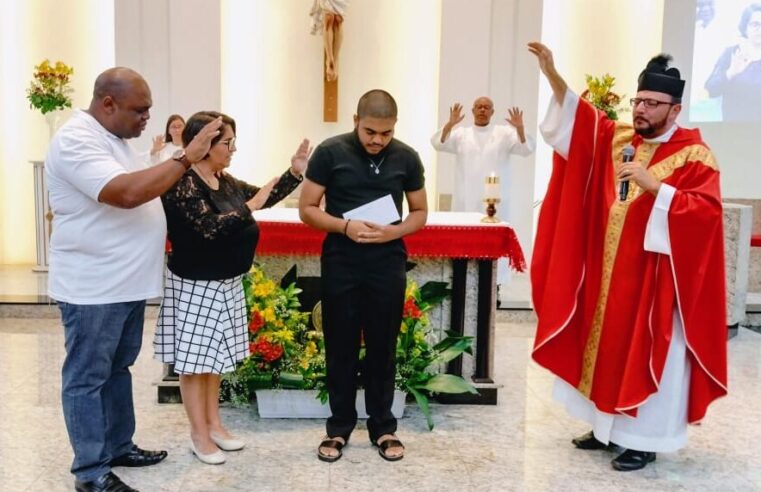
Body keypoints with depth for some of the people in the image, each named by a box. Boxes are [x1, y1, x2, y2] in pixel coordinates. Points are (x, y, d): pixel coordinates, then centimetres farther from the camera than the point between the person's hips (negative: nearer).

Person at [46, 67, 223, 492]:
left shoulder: (115, 138, 12)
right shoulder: (76, 141, -19)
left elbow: (145, 191, 20)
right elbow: (127, 193, -32)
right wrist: (187, 157, -29)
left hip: (127, 282, 10)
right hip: (93, 288, -10)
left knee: (118, 368, 19)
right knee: (87, 377, 4)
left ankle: (119, 447, 34)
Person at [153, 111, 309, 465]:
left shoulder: (226, 181, 7)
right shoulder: (183, 183, -19)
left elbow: (263, 198, 14)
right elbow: (210, 227, -29)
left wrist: (295, 171, 2)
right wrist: (249, 207, -19)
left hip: (226, 282, 9)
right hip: (195, 285, -9)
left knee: (214, 355, 18)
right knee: (194, 358, 4)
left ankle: (214, 424, 30)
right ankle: (199, 434, 17)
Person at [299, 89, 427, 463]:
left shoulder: (406, 158, 1)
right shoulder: (330, 152, -5)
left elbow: (420, 212, 9)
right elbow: (307, 209, -3)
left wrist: (395, 232, -12)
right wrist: (345, 227, -19)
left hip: (388, 264, 1)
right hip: (340, 264, -1)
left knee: (383, 347, 9)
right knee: (340, 347, 7)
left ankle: (383, 427, 23)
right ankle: (339, 426, 22)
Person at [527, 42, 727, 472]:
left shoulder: (695, 156, -10)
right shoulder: (615, 138, 7)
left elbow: (707, 213, -19)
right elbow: (577, 116, -1)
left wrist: (654, 186, -28)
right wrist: (552, 74, -15)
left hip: (654, 281, -6)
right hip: (608, 276, 6)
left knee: (648, 357, 2)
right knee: (606, 348, 14)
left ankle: (644, 440, 17)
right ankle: (608, 427, 30)